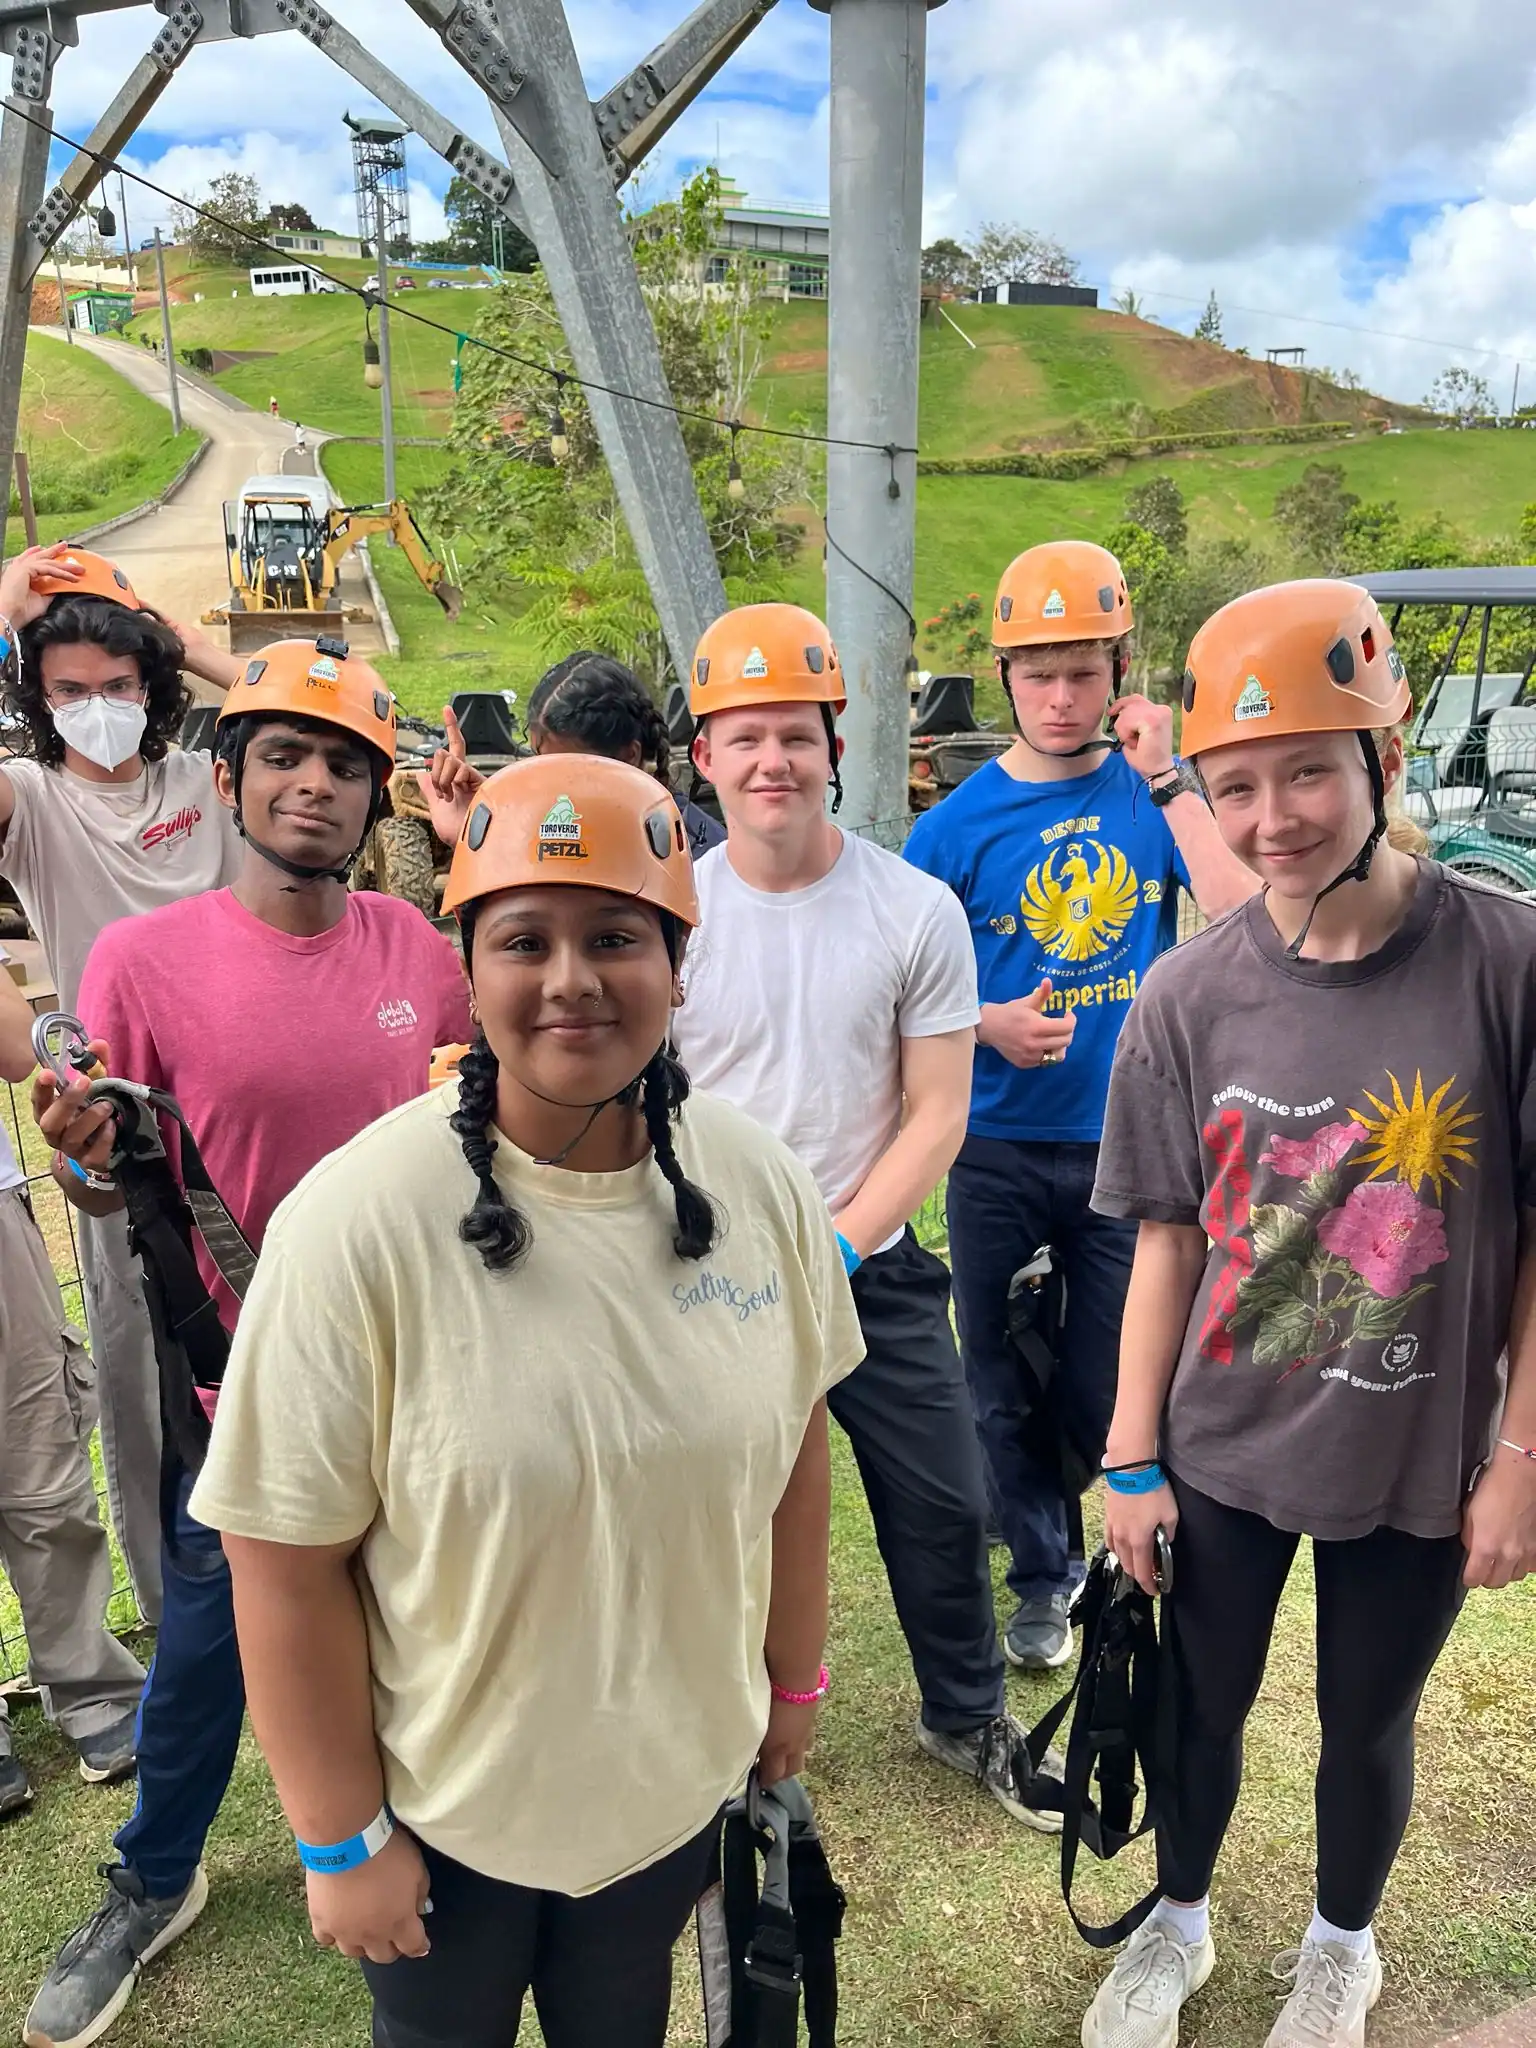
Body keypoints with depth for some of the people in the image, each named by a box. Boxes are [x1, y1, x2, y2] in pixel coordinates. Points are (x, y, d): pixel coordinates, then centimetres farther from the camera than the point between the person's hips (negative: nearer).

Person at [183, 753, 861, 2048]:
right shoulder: (357, 1223, -26)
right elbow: (286, 1556, -19)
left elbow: (793, 1442, 0)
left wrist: (793, 1678, 9)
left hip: (681, 1778, 3)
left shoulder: (762, 1185, -13)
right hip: (444, 1808, -2)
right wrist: (342, 1838, -10)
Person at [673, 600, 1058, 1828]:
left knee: (945, 1507, 12)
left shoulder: (917, 912, -8)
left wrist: (831, 1255, -13)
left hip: (873, 1267, 1)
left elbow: (936, 1114, -7)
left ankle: (966, 1715, 39)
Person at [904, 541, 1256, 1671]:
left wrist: (1166, 781, -19)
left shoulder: (1159, 790, -1)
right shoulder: (959, 824, -3)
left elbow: (1245, 919, -16)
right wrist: (990, 1024, -18)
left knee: (1109, 1394, 10)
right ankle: (1045, 1575, 35)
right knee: (1005, 1391, 11)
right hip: (999, 1152, 1)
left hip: (1130, 1144, 0)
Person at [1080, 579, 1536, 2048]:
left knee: (1366, 1722, 20)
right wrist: (1131, 1457, 0)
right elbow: (1169, 1238, -2)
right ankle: (1178, 1923, 50)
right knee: (1203, 1704, 19)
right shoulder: (1190, 996, -10)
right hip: (1222, 1445, 2)